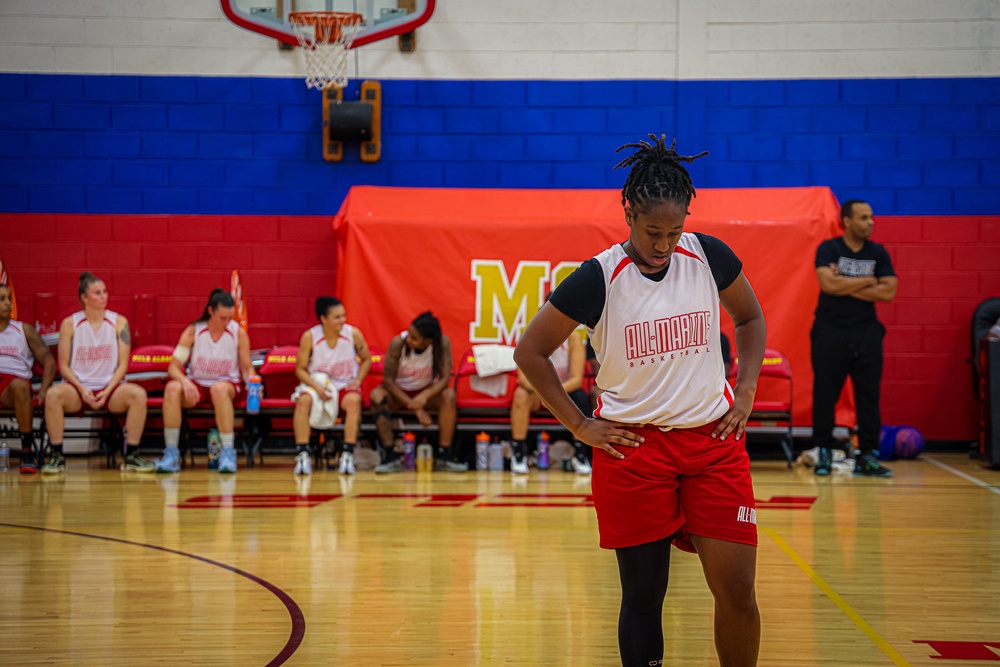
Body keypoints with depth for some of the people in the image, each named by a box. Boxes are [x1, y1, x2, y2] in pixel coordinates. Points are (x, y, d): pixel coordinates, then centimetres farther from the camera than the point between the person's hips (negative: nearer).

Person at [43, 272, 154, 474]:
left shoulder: (119, 322, 3)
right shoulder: (69, 324, 1)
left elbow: (123, 364, 1)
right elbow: (64, 366, 1)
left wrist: (107, 391, -13)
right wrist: (82, 389, -15)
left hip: (110, 387, 1)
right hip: (77, 386, -1)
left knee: (138, 394, -30)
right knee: (53, 394, -33)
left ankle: (132, 456, -20)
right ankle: (57, 456, -21)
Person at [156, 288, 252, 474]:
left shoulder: (238, 333, -4)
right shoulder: (193, 331, -5)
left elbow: (246, 369, 1)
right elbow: (173, 367, -9)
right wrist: (184, 381, -30)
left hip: (228, 385, -1)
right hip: (197, 386, 1)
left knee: (219, 388, -39)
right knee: (172, 388, -32)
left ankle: (228, 453, -34)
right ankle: (171, 454, -29)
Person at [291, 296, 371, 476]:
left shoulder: (353, 333, -8)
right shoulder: (310, 337, -12)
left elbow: (366, 359, 7)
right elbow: (300, 369, -4)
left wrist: (357, 381, -9)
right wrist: (316, 386, -21)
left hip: (345, 385, 0)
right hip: (316, 385, 0)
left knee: (353, 401, -34)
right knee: (303, 401, -32)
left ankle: (347, 455, -32)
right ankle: (302, 455, -32)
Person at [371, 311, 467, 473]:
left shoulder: (443, 343, -20)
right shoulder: (398, 343, -24)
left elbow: (445, 378, -23)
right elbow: (388, 380, -21)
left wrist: (425, 396, -44)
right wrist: (416, 408, -28)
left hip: (426, 392, 1)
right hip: (398, 393, -1)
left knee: (449, 395, -30)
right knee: (377, 395, -32)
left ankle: (444, 456, -24)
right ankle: (390, 456, -31)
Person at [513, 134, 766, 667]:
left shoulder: (709, 256, -1)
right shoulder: (598, 278, -9)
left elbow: (750, 317, 18)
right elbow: (530, 352, -1)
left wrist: (745, 393, 6)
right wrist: (579, 426, -3)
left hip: (713, 441, 2)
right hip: (633, 448, -2)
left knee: (737, 591, -4)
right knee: (643, 596, 5)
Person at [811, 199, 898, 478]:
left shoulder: (878, 253, 7)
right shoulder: (828, 249, -2)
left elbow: (888, 291, -5)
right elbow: (829, 284, -18)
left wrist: (846, 286, -11)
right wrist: (868, 281, -9)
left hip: (866, 332, 3)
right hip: (831, 332, -3)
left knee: (869, 395, 1)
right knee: (825, 394, 0)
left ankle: (868, 456, 5)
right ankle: (823, 453, 10)